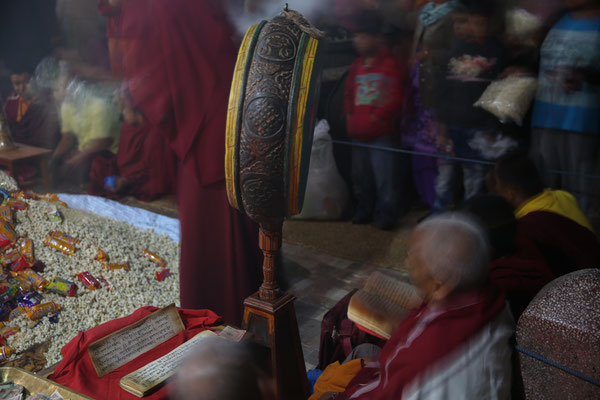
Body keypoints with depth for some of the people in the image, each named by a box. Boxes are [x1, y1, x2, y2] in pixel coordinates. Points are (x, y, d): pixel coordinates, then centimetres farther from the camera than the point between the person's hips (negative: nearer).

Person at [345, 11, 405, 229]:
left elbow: (395, 99, -10)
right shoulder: (356, 66, 12)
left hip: (381, 133, -6)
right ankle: (364, 210, 27)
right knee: (360, 176, 14)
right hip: (358, 133, 7)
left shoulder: (390, 65, -6)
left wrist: (377, 117, -14)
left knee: (384, 177, -6)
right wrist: (350, 116, 7)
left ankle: (386, 214, 5)